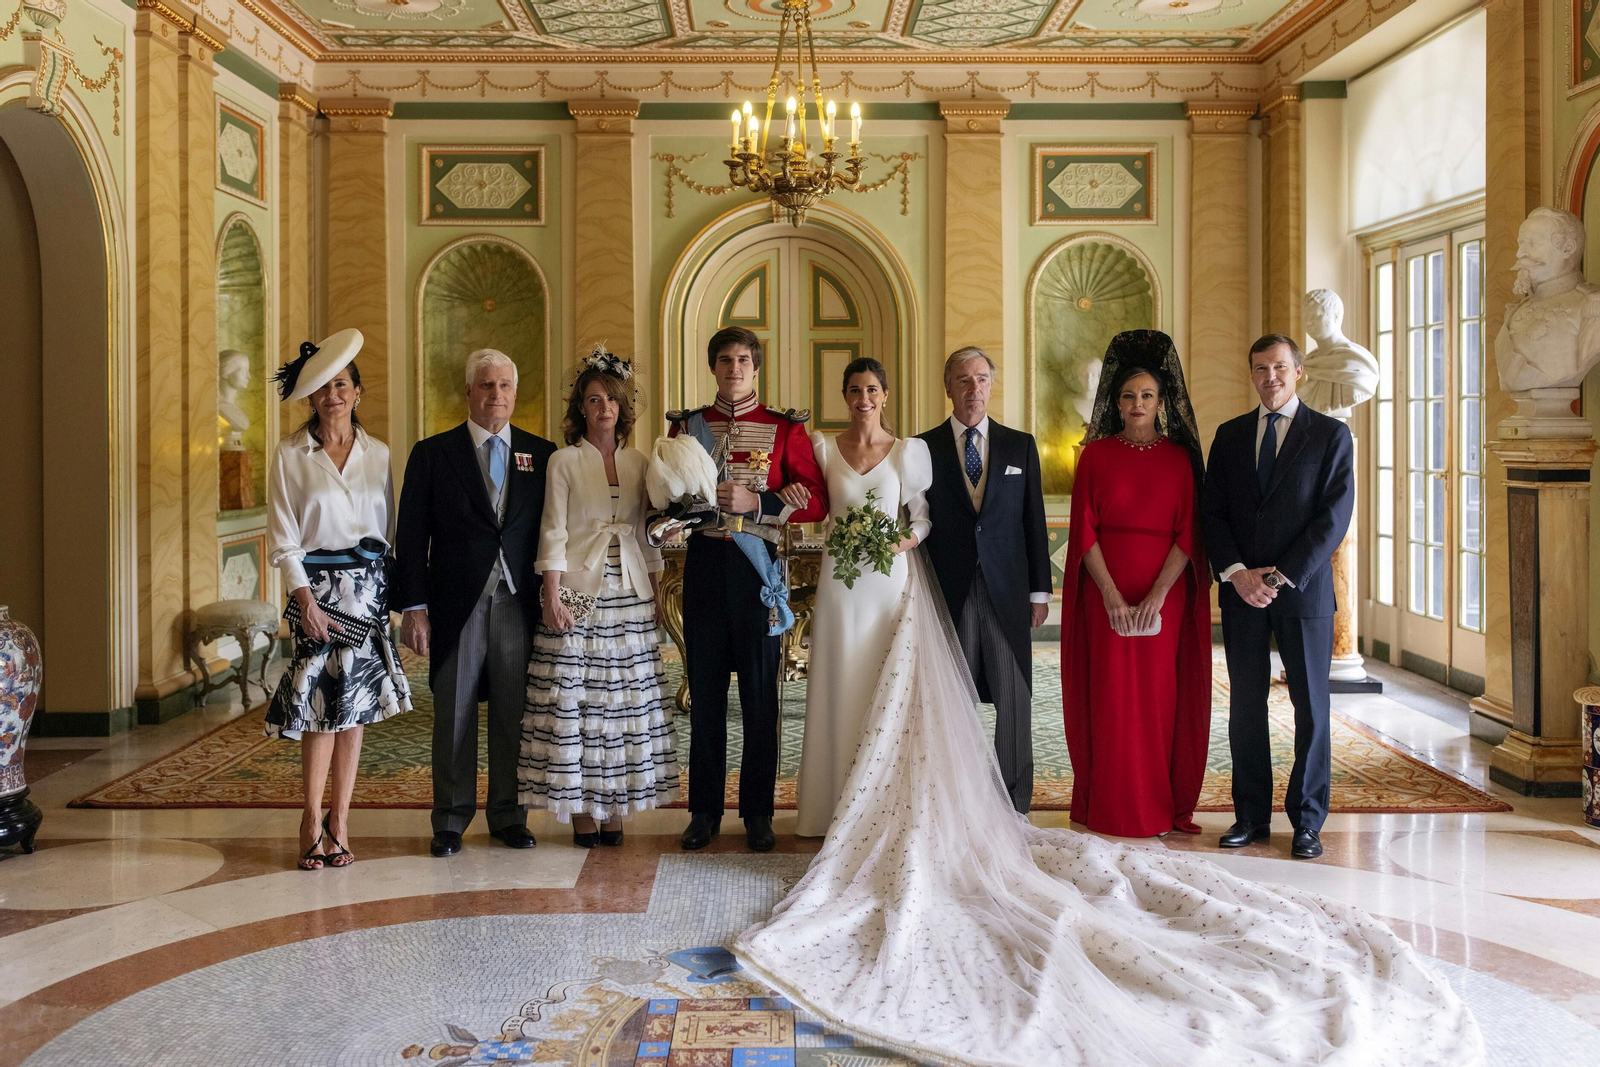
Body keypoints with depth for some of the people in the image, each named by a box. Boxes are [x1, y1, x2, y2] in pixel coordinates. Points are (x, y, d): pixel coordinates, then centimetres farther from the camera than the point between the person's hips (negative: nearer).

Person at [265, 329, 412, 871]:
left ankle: (337, 823, 11)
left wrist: (391, 593, 3)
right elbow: (282, 539, -2)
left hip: (368, 586, 3)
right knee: (324, 704, -8)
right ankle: (315, 823, 4)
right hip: (316, 585, -3)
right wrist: (305, 598, -10)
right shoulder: (290, 454, 1)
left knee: (355, 706, 4)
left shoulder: (377, 453, 9)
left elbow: (388, 529, 11)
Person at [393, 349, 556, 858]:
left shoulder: (542, 454, 8)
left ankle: (509, 815, 20)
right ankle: (450, 820, 17)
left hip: (520, 604, 1)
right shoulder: (432, 454, 4)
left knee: (515, 714, 7)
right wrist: (414, 607, -5)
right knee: (453, 715, 5)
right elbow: (411, 538, 2)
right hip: (457, 605, -1)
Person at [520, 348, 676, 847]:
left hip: (629, 594, 4)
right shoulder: (564, 461, 0)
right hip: (579, 590, -4)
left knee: (624, 698, 4)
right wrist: (552, 597, -12)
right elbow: (553, 533, -4)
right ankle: (580, 810, 7)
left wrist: (657, 594, 9)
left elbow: (648, 534, 14)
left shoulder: (638, 462, 11)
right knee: (574, 695, -2)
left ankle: (615, 808, 12)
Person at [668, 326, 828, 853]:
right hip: (704, 562, 2)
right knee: (705, 691, 5)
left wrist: (756, 503, -13)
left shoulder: (784, 428, 4)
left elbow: (816, 501, -2)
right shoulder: (687, 425, 12)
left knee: (760, 692, 3)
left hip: (758, 565, -2)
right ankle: (704, 811, 16)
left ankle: (757, 813, 13)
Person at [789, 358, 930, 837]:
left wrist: (907, 541, -13)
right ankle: (838, 806, 13)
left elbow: (925, 514, 5)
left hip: (889, 578, -1)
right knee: (840, 687, 3)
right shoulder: (823, 448, 5)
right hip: (840, 580, 1)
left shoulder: (909, 450, 3)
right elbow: (812, 506, 14)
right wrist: (789, 493, -7)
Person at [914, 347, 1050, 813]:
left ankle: (1016, 803, 14)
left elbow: (1034, 521, 9)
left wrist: (1040, 590, 5)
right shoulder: (924, 448, 5)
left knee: (1014, 697, 3)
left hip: (1007, 592, 1)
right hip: (948, 594, -1)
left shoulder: (1020, 446, 9)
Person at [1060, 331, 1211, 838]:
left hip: (1165, 591, 1)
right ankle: (1109, 808, 10)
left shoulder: (1180, 457, 6)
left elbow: (1188, 531, -1)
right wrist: (1111, 594, -12)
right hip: (1104, 591, 0)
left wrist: (1158, 594, -13)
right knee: (1110, 693, 0)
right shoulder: (1096, 454, 5)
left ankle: (1161, 806, 13)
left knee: (1160, 693, 2)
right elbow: (1084, 529, -2)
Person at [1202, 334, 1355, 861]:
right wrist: (1237, 573, -9)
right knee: (1245, 705, 6)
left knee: (1311, 706, 3)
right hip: (1241, 590, 3)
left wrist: (1283, 577, -13)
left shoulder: (1331, 434, 2)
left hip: (1303, 589, -2)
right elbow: (1213, 512, 6)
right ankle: (1251, 815, 16)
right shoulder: (1230, 435, 11)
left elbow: (1335, 515, -6)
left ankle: (1307, 821, 13)